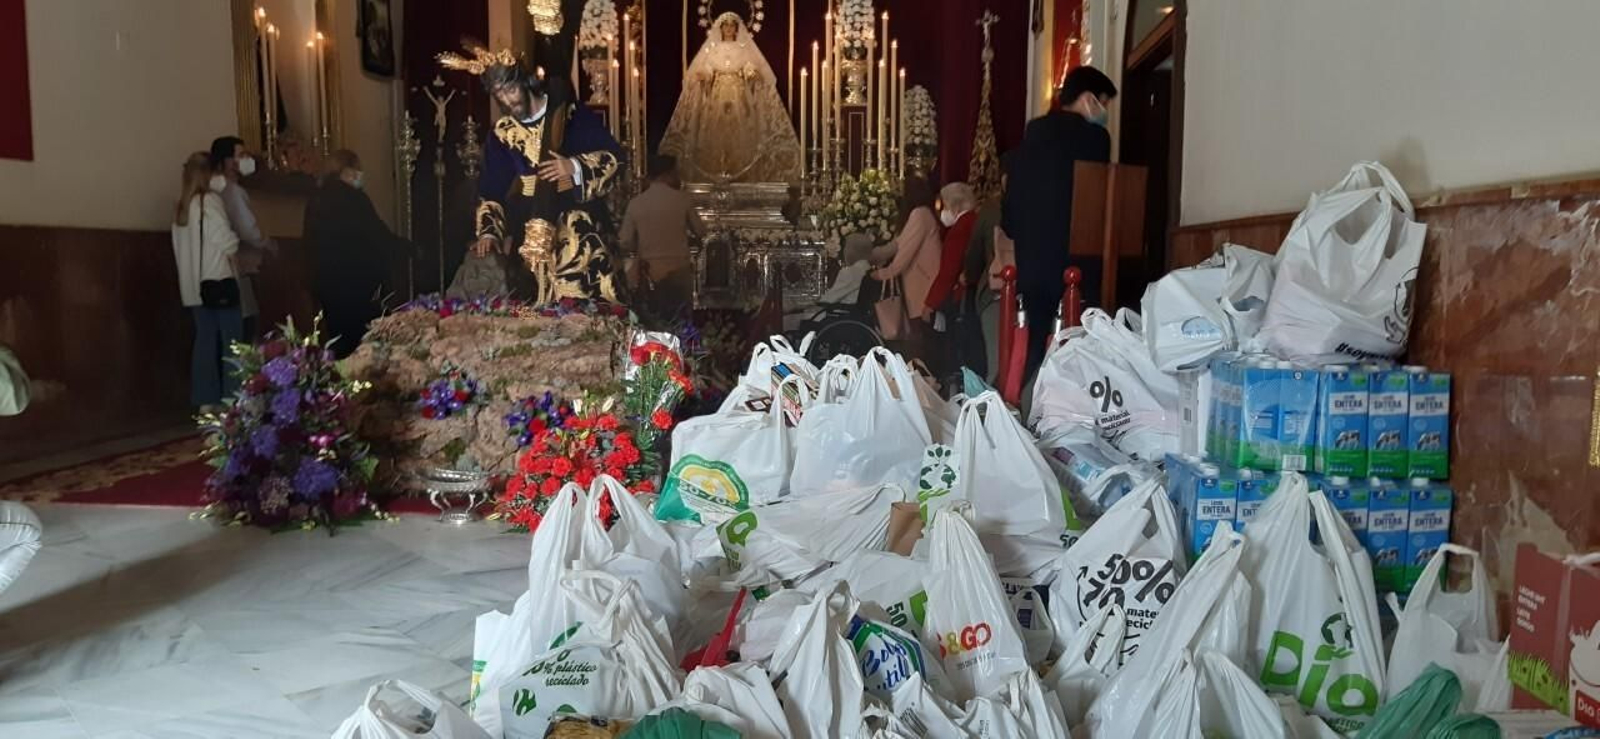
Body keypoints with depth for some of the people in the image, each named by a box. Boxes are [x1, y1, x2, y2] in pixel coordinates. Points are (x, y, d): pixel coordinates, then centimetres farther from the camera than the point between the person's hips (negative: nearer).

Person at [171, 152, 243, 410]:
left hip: (194, 283, 7)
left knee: (205, 339, 8)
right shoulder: (209, 200, -9)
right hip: (217, 279, -7)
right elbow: (226, 242, -14)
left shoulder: (182, 204, 11)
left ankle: (206, 400, 8)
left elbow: (179, 245, 14)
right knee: (232, 340, -2)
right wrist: (235, 241, 6)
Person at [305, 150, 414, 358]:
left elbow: (310, 240, 15)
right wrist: (408, 247, 3)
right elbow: (380, 236, -13)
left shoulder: (315, 199, 9)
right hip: (357, 281, -7)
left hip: (326, 281, 7)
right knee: (361, 341, 1)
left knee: (338, 336, 13)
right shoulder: (353, 198, -13)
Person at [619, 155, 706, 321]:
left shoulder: (635, 203, -3)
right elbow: (700, 231, 4)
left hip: (649, 274, 1)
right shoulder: (682, 199, -7)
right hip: (679, 272, -1)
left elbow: (626, 244, -2)